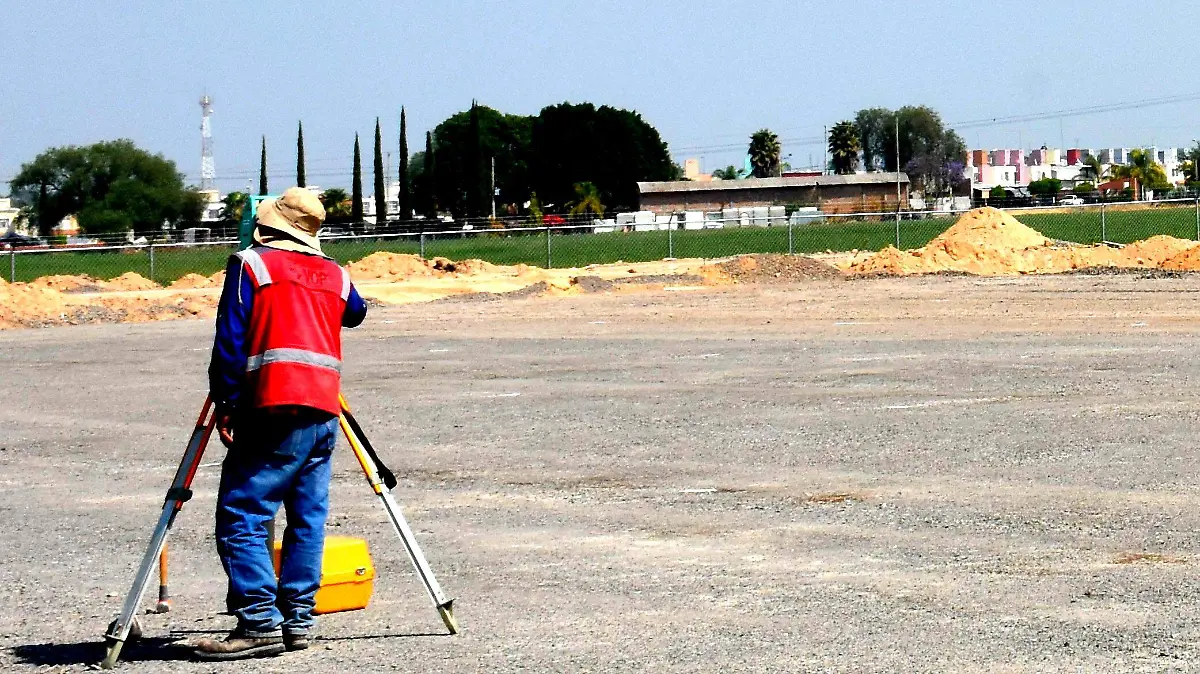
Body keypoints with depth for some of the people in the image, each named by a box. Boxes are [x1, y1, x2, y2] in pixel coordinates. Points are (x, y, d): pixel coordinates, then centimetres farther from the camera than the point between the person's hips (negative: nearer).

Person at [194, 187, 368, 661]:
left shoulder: (251, 264, 1)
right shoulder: (335, 275, 16)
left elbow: (231, 340, -6)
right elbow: (355, 314, 37)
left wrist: (226, 404, -4)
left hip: (274, 409, -6)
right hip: (324, 410, 6)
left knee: (240, 518, -6)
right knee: (307, 517, 10)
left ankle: (260, 623, -13)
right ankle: (298, 620, 8)